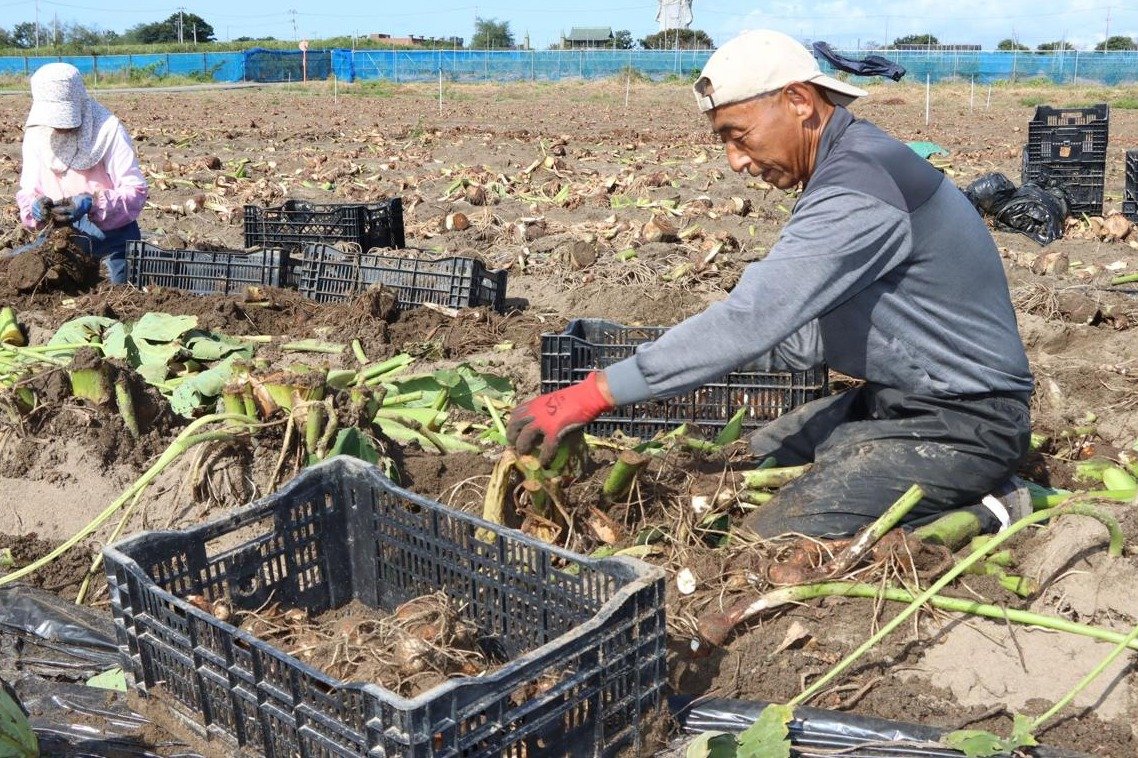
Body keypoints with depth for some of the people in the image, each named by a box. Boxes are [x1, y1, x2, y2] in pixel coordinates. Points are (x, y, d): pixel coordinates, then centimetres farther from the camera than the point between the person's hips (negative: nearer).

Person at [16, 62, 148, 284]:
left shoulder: (108, 129, -19)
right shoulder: (36, 134, -5)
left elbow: (135, 190, -21)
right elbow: (27, 192, -2)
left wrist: (93, 203, -35)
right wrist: (35, 207, -25)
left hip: (112, 232, -4)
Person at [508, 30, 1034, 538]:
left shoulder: (857, 190, -25)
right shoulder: (852, 165, 7)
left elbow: (751, 317, -32)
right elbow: (811, 332, 11)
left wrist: (593, 395, -29)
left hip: (962, 423, -10)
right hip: (896, 402, 10)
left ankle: (979, 519, -4)